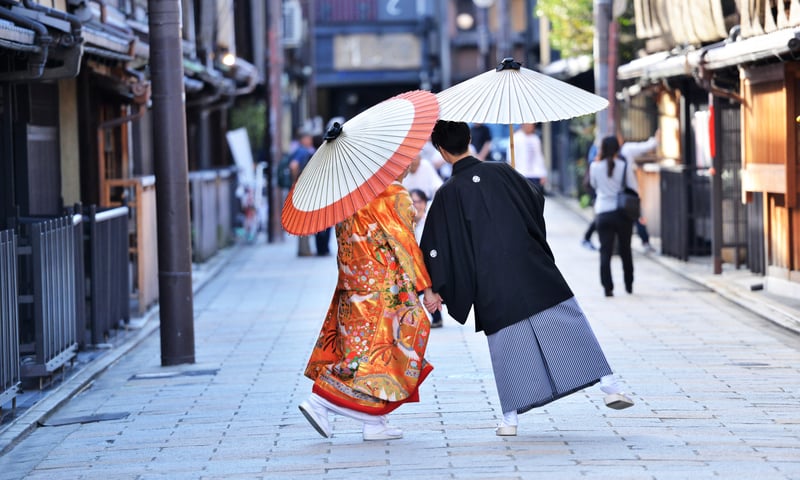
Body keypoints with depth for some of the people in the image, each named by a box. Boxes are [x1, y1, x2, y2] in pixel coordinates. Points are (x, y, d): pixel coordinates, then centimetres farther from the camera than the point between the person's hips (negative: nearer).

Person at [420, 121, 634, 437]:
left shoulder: (448, 194, -5)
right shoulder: (501, 172, 1)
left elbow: (436, 245, -4)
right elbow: (537, 200, 15)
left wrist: (434, 289, 3)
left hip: (493, 288, -1)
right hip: (535, 272, 1)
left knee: (507, 345, 8)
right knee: (570, 326, 5)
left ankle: (510, 419, 10)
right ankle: (608, 384, 0)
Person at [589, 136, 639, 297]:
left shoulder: (595, 167, -3)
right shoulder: (624, 166, -6)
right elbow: (634, 188, -3)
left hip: (602, 213, 0)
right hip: (623, 212, 0)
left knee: (605, 251, -1)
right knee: (625, 250, 15)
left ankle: (607, 287, -12)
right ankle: (629, 285, 24)